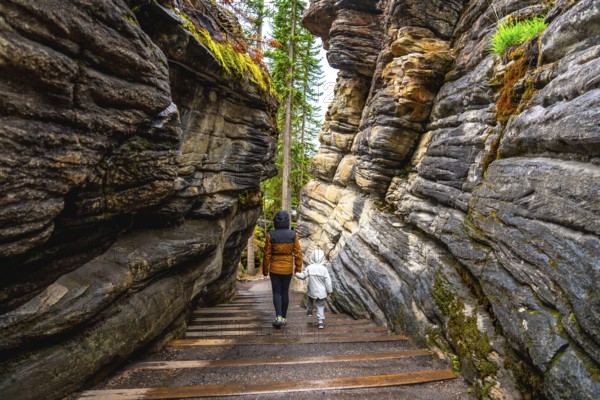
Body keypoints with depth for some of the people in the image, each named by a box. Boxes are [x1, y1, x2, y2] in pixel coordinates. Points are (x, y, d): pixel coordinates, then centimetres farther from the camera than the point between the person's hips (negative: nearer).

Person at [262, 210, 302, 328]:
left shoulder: (270, 235, -11)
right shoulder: (293, 235, -8)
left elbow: (267, 255, -8)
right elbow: (298, 253, -6)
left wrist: (265, 270, 4)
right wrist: (298, 269, 3)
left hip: (275, 269, -1)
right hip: (288, 269, 2)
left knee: (276, 293, 9)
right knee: (284, 293, 15)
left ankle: (279, 317, -6)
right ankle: (284, 318, 24)